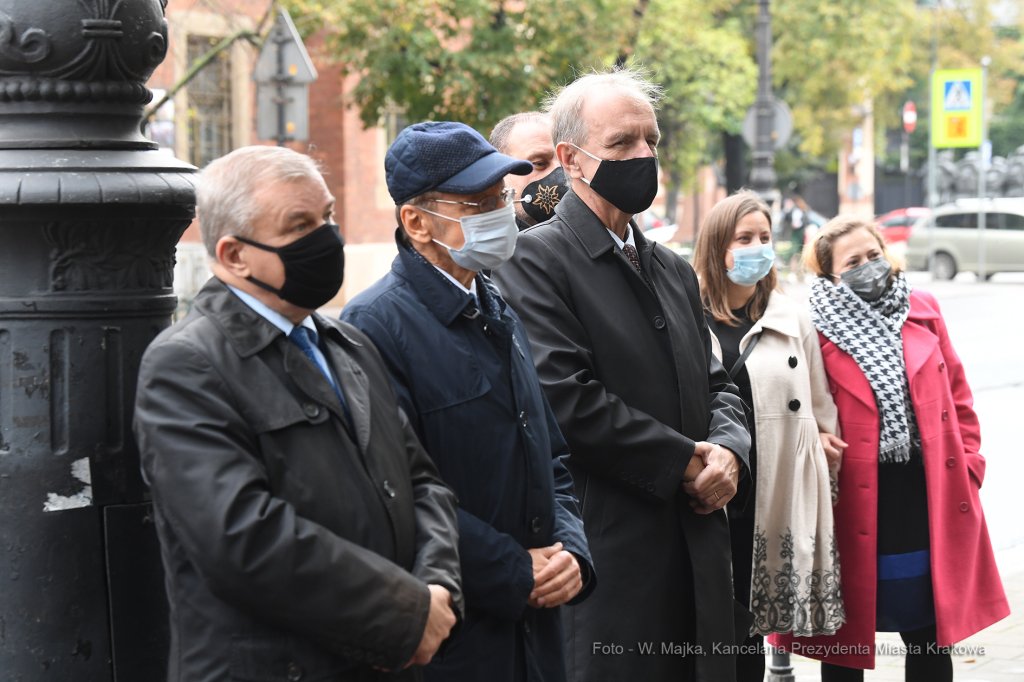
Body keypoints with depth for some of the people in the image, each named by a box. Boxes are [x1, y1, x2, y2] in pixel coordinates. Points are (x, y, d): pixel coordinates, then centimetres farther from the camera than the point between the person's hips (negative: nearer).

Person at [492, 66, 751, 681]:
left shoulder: (673, 269, 20)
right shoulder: (535, 257, -7)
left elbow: (716, 385, 22)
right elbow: (565, 399, -16)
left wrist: (729, 450, -1)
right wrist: (682, 462, -12)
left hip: (697, 558, 7)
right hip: (608, 556, -7)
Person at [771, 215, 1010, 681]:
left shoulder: (922, 311, 9)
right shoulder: (816, 331, -5)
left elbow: (957, 393, 13)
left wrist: (969, 462, 6)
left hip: (928, 497, 4)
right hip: (856, 505, -4)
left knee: (931, 635, 12)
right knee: (843, 641, 6)